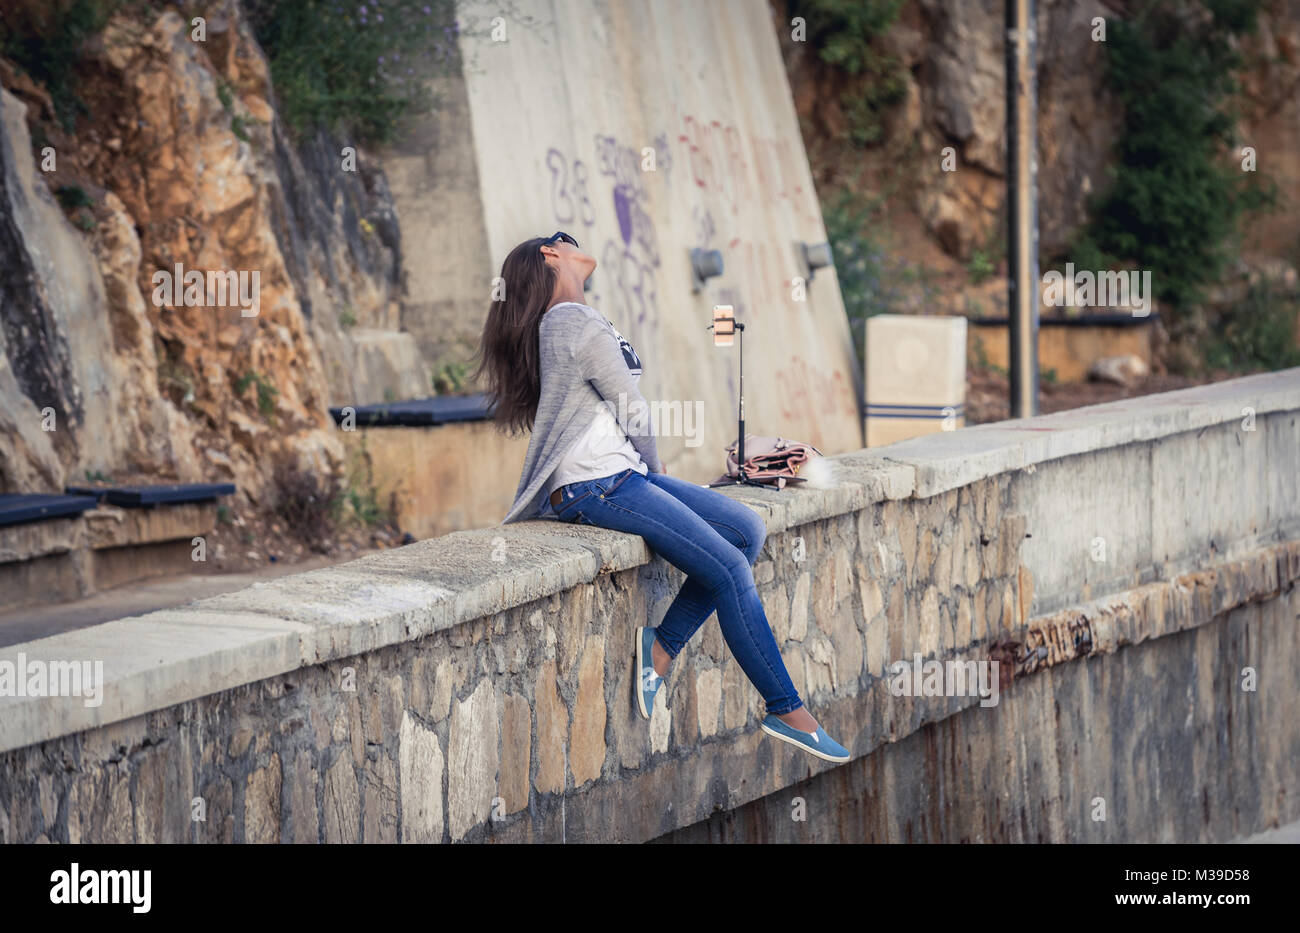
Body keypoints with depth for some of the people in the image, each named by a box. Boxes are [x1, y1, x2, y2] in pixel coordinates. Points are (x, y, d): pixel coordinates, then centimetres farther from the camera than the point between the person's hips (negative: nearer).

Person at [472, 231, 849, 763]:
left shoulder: (560, 322, 20)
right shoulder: (580, 324, -11)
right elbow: (633, 411, -8)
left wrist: (651, 472, 10)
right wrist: (654, 467, 9)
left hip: (619, 475, 10)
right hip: (596, 485, -10)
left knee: (747, 531, 2)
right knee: (729, 568, -15)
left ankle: (661, 648, 0)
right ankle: (786, 710, -9)